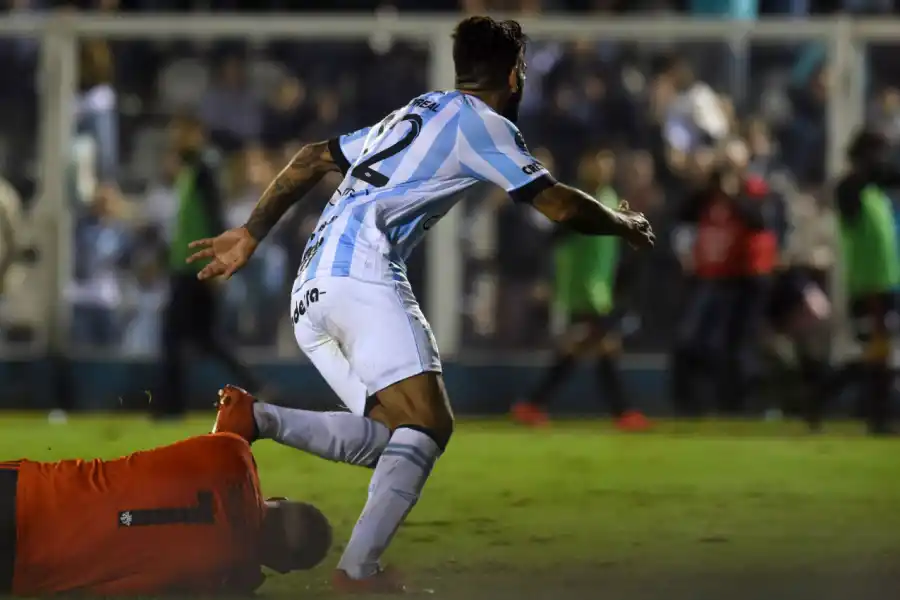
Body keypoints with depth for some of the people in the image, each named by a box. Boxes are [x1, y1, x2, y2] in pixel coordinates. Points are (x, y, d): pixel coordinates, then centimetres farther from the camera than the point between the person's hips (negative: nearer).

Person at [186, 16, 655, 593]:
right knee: (428, 424, -12)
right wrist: (625, 224, 20)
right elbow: (559, 204, 2)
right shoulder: (481, 122, 4)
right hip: (363, 272, -9)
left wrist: (251, 234, 31)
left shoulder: (412, 115, 28)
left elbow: (312, 160, 28)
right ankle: (359, 569, -23)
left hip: (311, 290, 9)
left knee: (386, 433, 5)